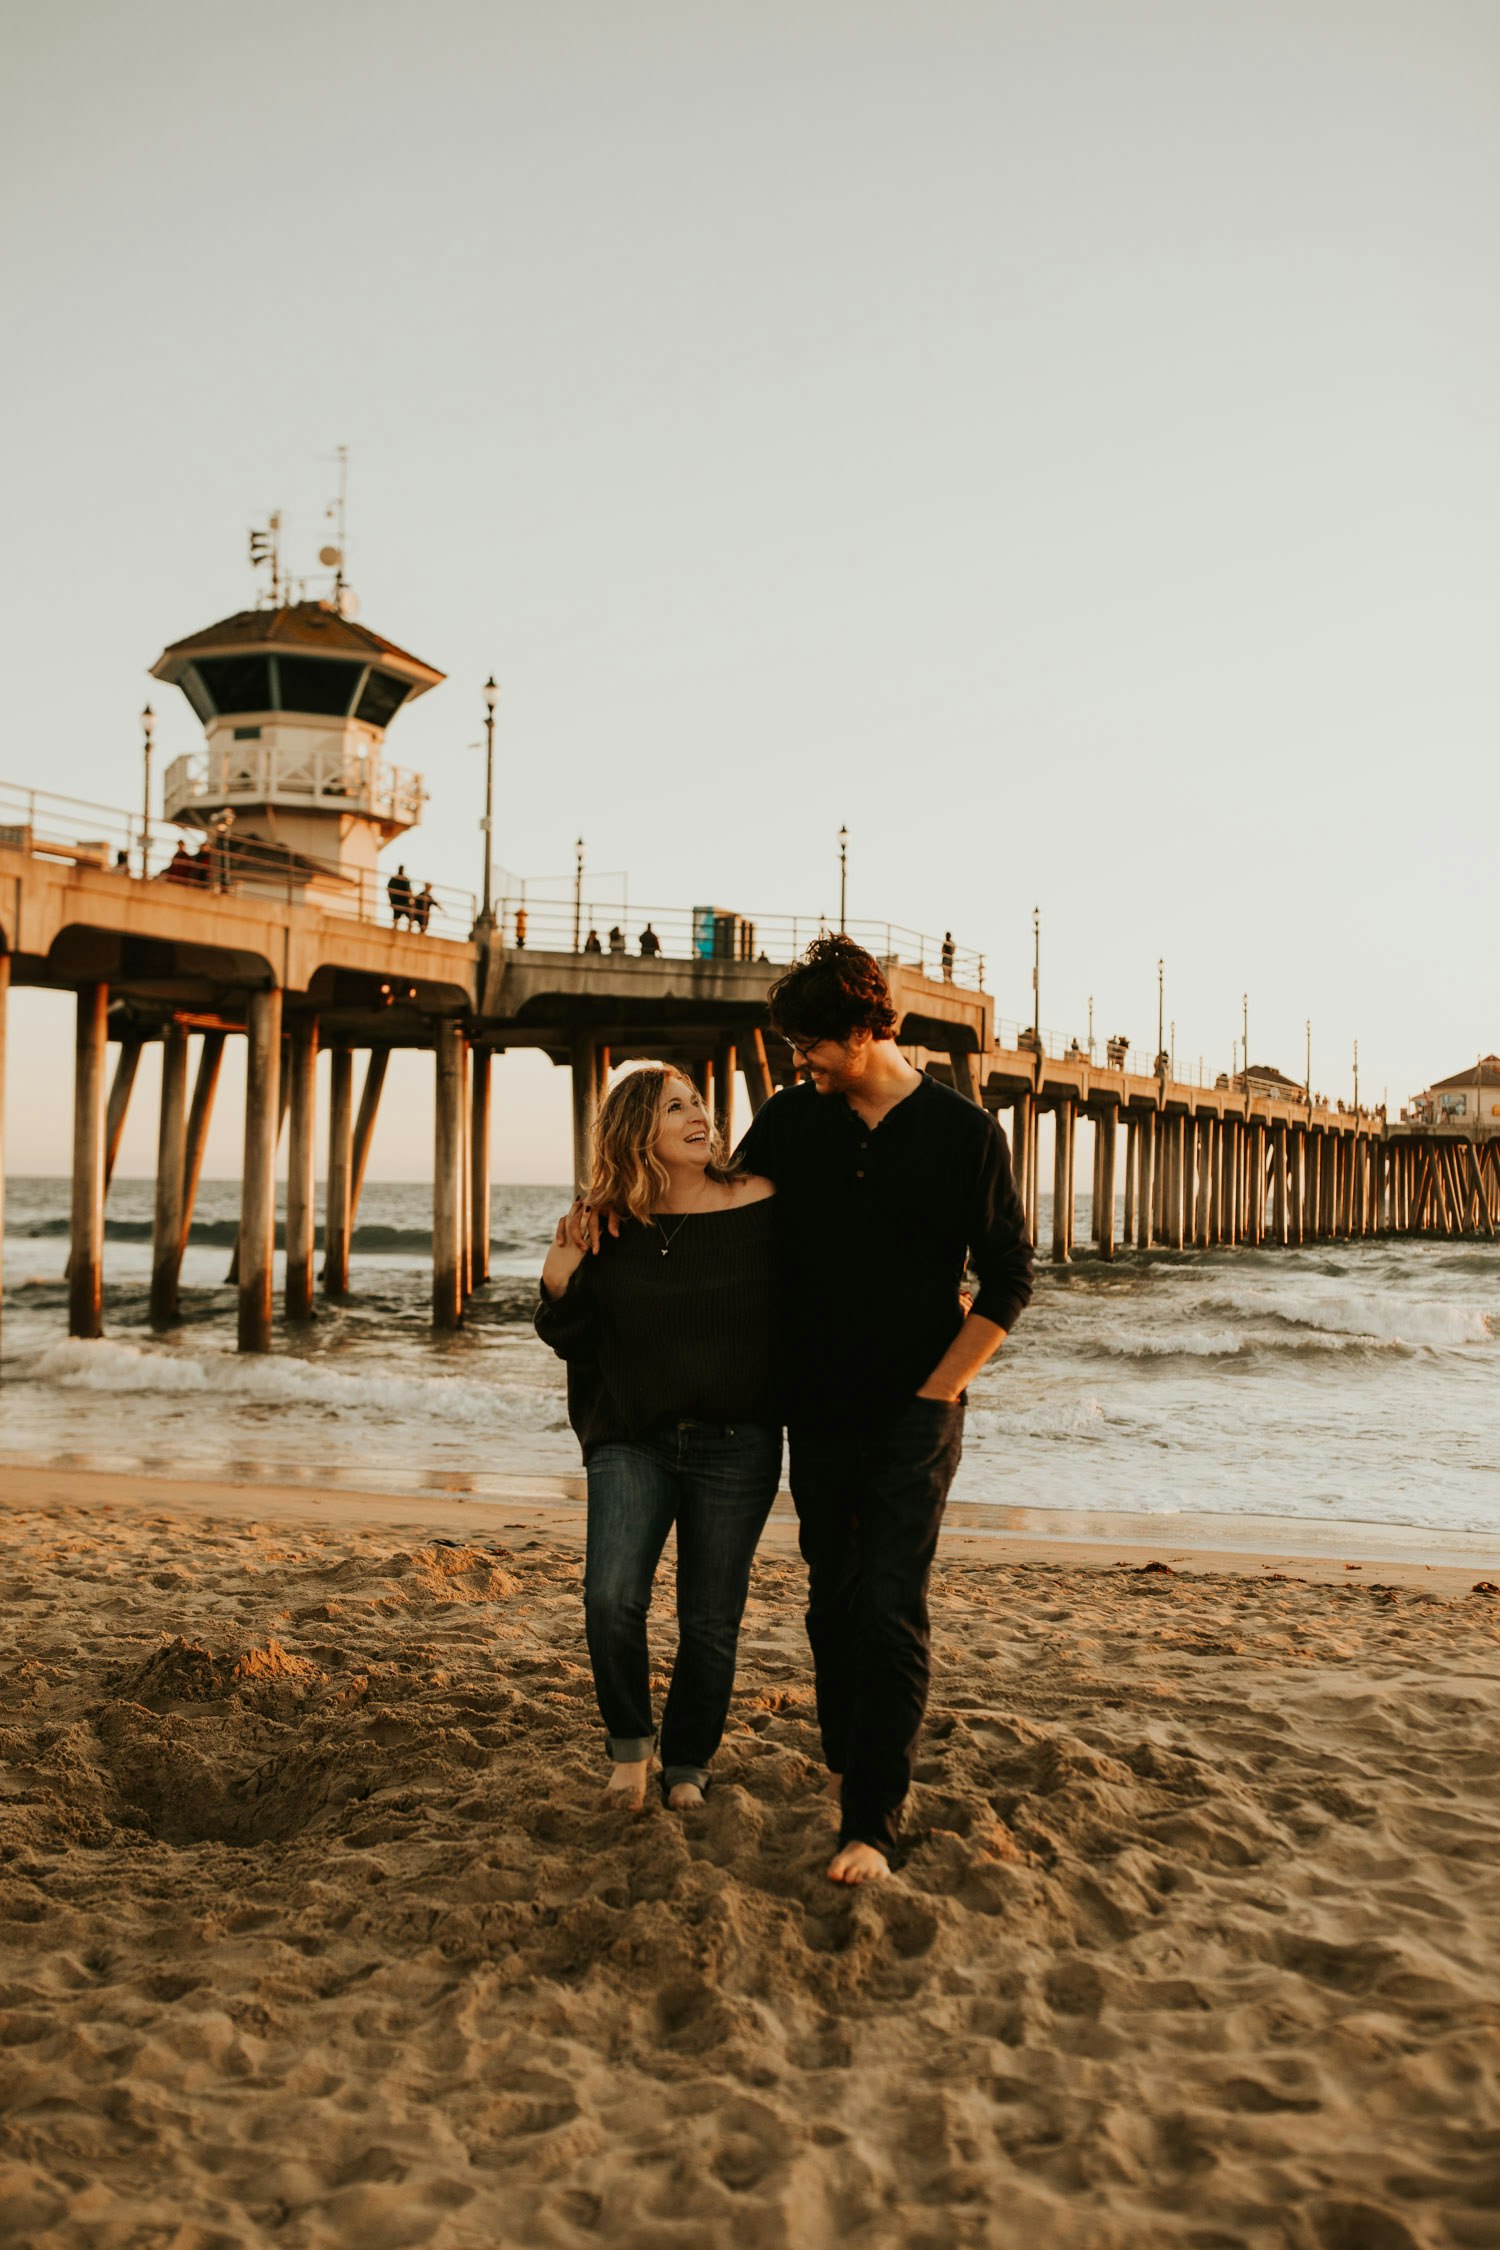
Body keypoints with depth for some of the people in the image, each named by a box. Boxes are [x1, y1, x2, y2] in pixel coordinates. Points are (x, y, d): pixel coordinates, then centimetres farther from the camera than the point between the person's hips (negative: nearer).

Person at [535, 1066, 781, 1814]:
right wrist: (559, 1286, -11)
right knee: (611, 1596, -16)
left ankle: (686, 1763, 30)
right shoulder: (610, 1226, -1)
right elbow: (575, 1343, 7)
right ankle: (628, 1743, 11)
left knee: (710, 1620, 6)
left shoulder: (760, 1206, -6)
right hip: (633, 1440, 1)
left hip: (736, 1446, 0)